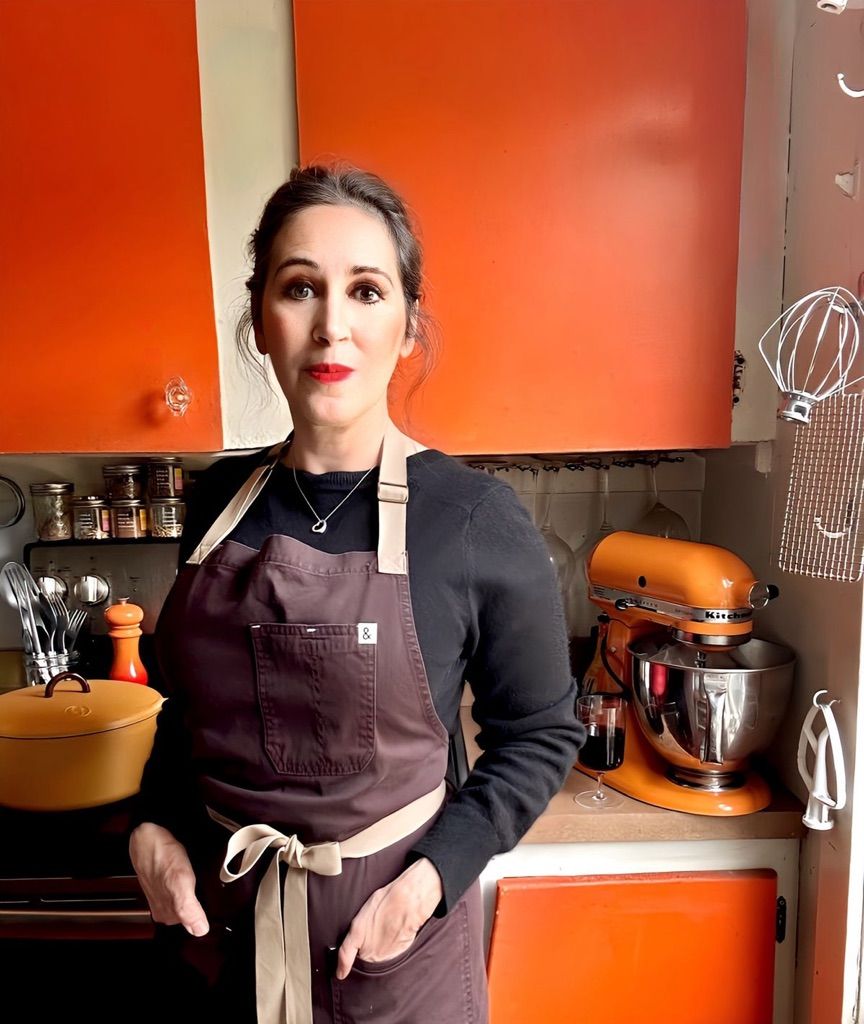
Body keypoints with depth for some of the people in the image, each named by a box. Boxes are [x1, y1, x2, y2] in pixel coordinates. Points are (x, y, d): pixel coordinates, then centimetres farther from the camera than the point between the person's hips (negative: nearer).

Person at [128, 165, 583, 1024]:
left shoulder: (476, 521, -18)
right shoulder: (219, 500, -5)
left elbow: (541, 734, -8)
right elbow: (192, 697, 8)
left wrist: (431, 877, -15)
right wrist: (153, 825, -4)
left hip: (391, 929, -3)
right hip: (220, 919, 4)